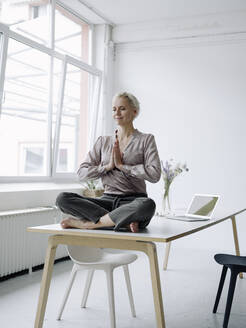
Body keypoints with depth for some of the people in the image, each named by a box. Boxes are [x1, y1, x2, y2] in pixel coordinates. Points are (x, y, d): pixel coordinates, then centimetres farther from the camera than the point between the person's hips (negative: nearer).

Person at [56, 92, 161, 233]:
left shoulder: (146, 139, 7)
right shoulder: (103, 141, 16)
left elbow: (154, 174, -9)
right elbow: (82, 173, 9)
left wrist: (121, 165, -8)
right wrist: (108, 166, -4)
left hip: (133, 201, -3)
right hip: (108, 200, 3)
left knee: (148, 205, -40)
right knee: (63, 198, -20)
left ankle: (87, 223, -25)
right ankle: (124, 221, -25)